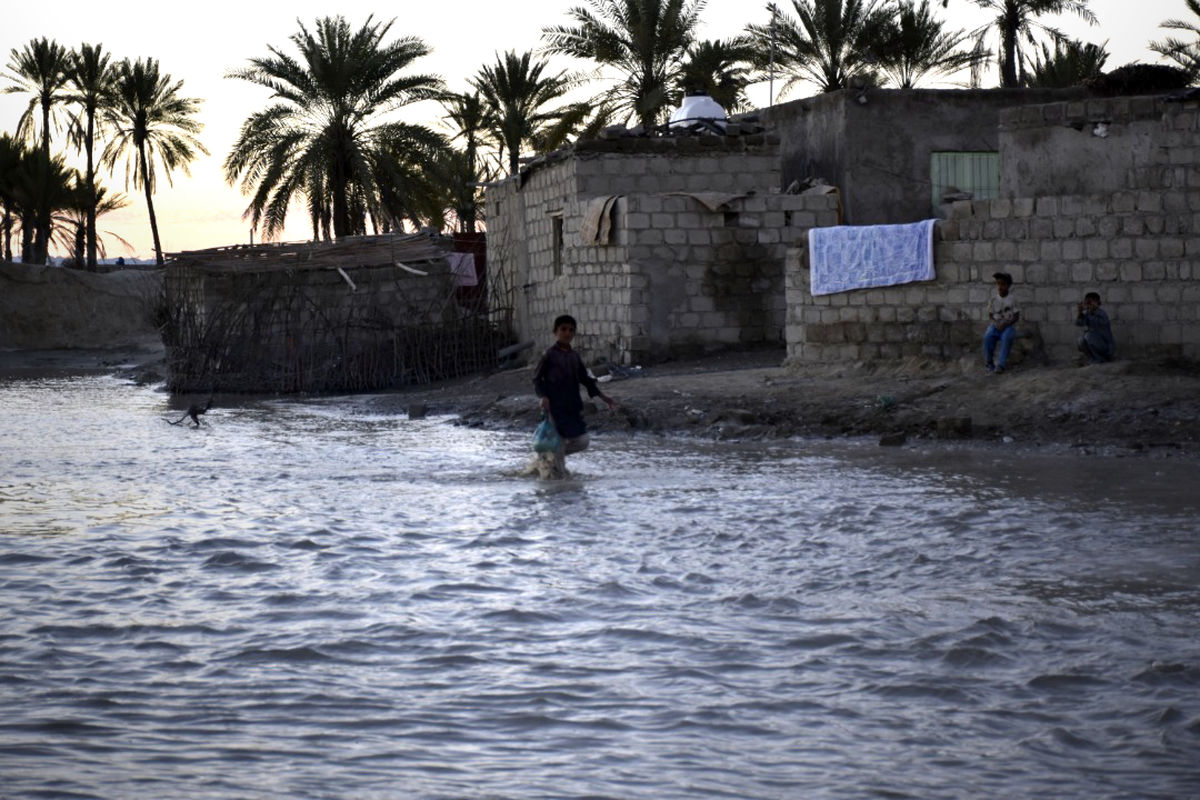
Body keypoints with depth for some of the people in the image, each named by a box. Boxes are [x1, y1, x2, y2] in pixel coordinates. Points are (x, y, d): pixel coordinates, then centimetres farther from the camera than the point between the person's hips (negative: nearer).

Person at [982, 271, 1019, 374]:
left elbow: (1016, 316, -2)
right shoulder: (993, 300, 5)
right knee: (988, 336, -32)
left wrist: (1005, 324, -18)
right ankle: (988, 362, -18)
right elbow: (990, 316, 6)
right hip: (995, 325, 2)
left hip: (1009, 326, -2)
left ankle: (1000, 364, -36)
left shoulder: (1012, 300, -1)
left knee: (1006, 337, -37)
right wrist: (996, 323, -15)